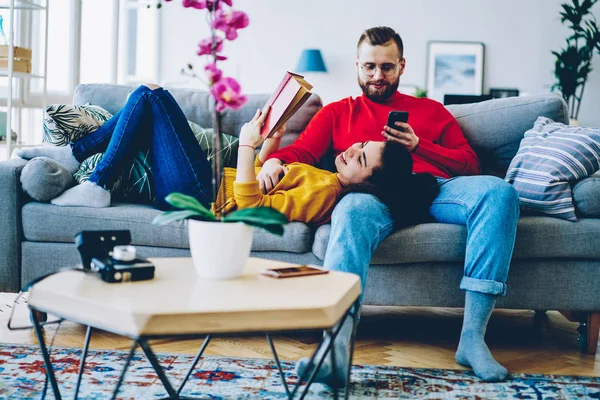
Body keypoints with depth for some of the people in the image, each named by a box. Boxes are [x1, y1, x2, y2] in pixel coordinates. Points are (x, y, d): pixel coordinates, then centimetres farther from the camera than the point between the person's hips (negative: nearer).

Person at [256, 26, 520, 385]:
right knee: (353, 211, -41)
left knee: (499, 192, -31)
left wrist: (418, 145, 4)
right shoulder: (337, 113, 31)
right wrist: (275, 160, -8)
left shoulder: (432, 111, 31)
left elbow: (470, 165, 19)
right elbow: (302, 151, 15)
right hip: (372, 193, -1)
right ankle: (336, 350, -56)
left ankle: (473, 337, -34)